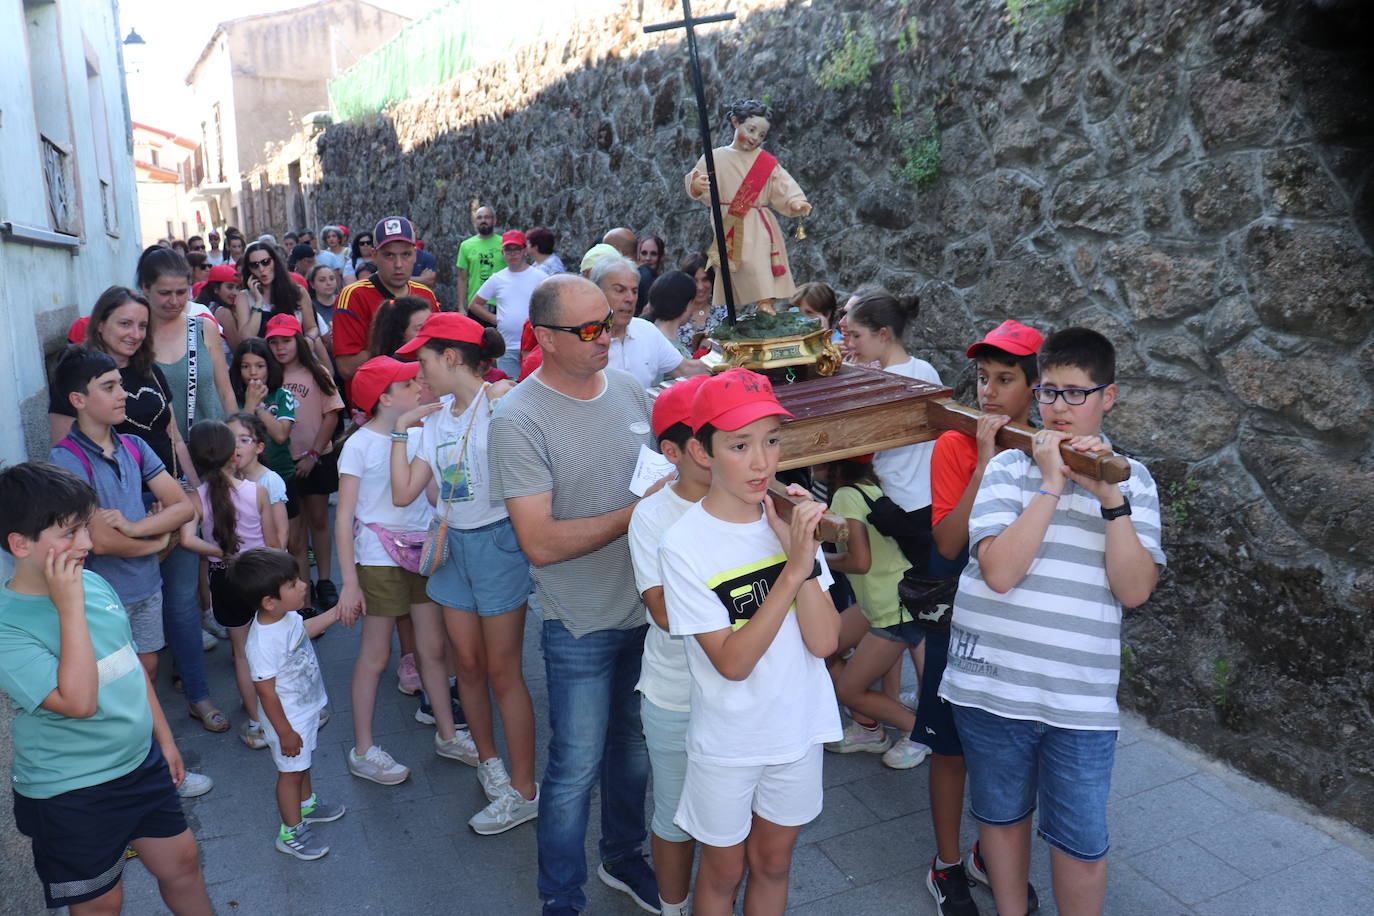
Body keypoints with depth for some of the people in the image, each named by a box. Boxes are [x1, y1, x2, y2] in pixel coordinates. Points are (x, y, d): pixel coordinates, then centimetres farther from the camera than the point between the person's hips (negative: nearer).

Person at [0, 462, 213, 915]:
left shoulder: (95, 583, -2)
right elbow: (78, 701, -33)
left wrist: (163, 737, 16)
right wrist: (70, 608, -31)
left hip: (141, 762, 6)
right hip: (70, 796, -6)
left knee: (182, 861, 19)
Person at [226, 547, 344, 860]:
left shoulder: (286, 615, -13)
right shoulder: (263, 643, -38)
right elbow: (267, 693, -28)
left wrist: (336, 614, 10)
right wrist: (285, 732, -20)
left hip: (307, 708, 8)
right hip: (288, 719, -8)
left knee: (303, 763, 30)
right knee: (291, 771, 13)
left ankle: (306, 804, 54)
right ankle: (291, 832, 34)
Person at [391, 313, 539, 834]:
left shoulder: (501, 401, -12)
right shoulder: (437, 419, 11)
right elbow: (403, 493, 5)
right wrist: (401, 429, 7)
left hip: (498, 541, -7)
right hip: (454, 543, 7)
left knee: (502, 672, -1)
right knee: (468, 664, 14)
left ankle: (524, 791, 13)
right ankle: (486, 756, 37)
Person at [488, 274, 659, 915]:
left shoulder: (628, 389, 2)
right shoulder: (519, 420, -17)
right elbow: (541, 543, -23)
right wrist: (637, 514, -22)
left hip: (650, 605, 6)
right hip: (583, 624, -6)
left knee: (635, 748, 22)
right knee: (576, 770, 8)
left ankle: (624, 857, 46)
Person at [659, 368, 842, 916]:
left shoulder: (792, 521, -9)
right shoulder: (684, 545, -21)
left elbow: (824, 642, -14)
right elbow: (733, 662, -24)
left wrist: (802, 551, -26)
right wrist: (794, 569, -32)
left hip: (799, 729, 3)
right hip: (726, 743, -3)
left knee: (772, 865, 23)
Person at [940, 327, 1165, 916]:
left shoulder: (1132, 480, 3)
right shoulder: (1008, 467, -3)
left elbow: (1134, 591, -8)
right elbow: (999, 571, -17)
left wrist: (1111, 499, -17)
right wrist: (1052, 485, -17)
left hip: (1081, 697, 0)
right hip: (992, 684, 0)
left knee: (1081, 842, 9)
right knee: (1001, 815, 19)